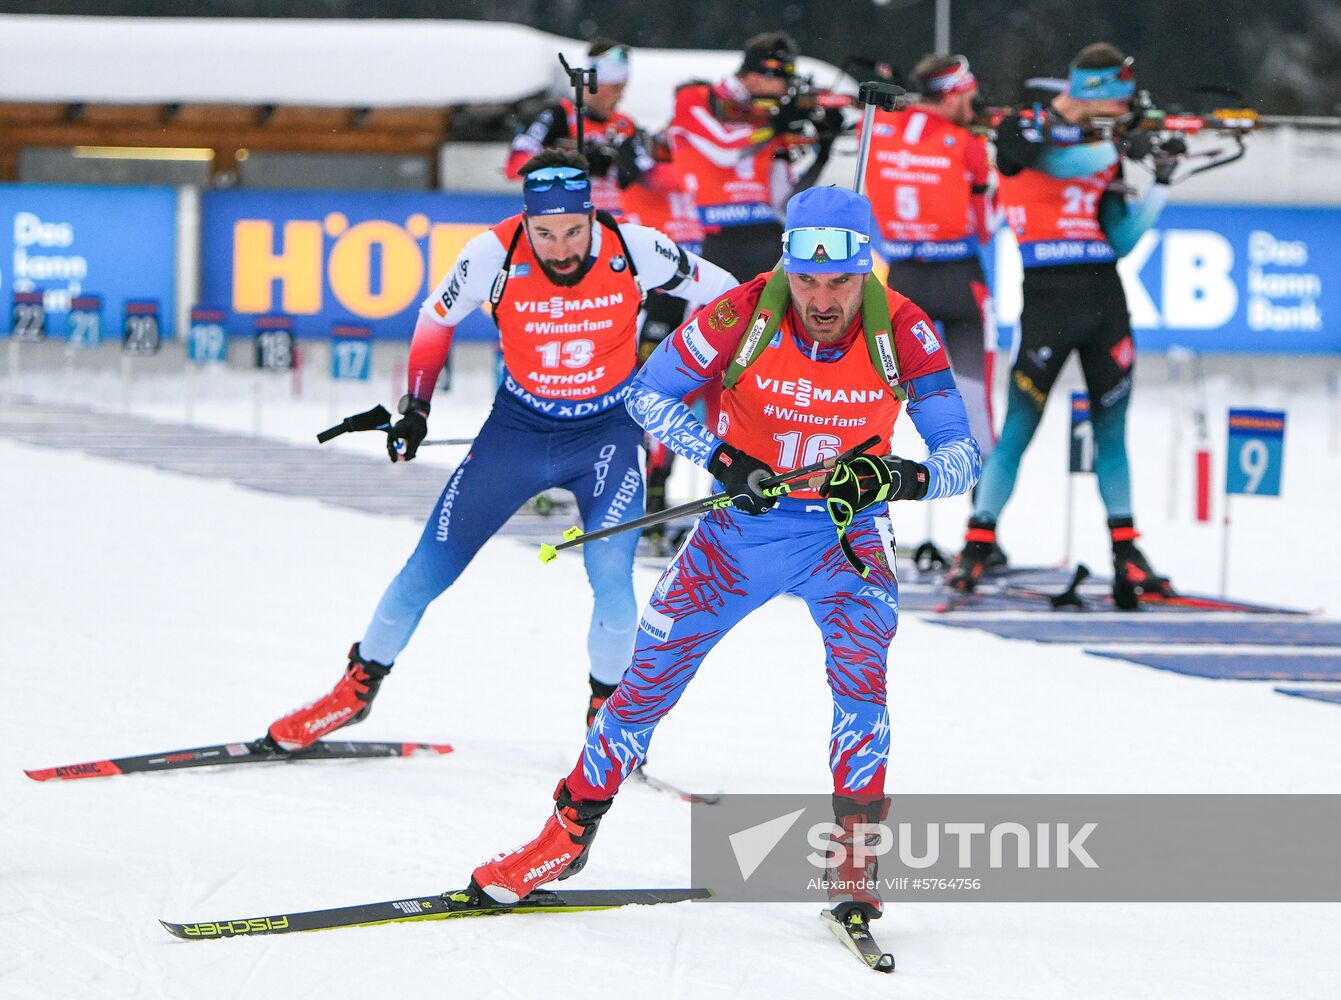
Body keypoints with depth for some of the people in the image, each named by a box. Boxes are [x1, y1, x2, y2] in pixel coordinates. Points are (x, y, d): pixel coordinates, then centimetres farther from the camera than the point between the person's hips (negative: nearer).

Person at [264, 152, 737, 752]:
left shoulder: (633, 251, -23)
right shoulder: (496, 254, -22)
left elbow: (720, 295, -5)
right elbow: (436, 317, -1)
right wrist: (414, 407, -3)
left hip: (607, 431, -1)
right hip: (519, 426, 1)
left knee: (611, 575, -20)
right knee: (431, 567, 2)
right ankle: (359, 686, 22)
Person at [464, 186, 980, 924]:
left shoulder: (901, 331, -21)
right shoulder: (742, 317, -22)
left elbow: (962, 457, -17)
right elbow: (648, 393, -9)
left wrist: (903, 477, -38)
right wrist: (721, 457, -24)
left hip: (847, 529, -1)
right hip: (746, 523, 1)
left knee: (860, 661, -27)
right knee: (653, 671, 0)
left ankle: (855, 849, -17)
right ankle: (571, 830, 19)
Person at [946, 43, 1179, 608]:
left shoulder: (1104, 150, 13)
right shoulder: (1021, 131, -1)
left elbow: (1119, 242, 8)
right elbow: (1060, 162, -22)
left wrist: (1160, 186, 2)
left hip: (1104, 301, 5)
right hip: (1048, 299, -5)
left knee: (1111, 435, 7)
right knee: (1017, 431, -6)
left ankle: (1126, 553, 10)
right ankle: (977, 546, -2)